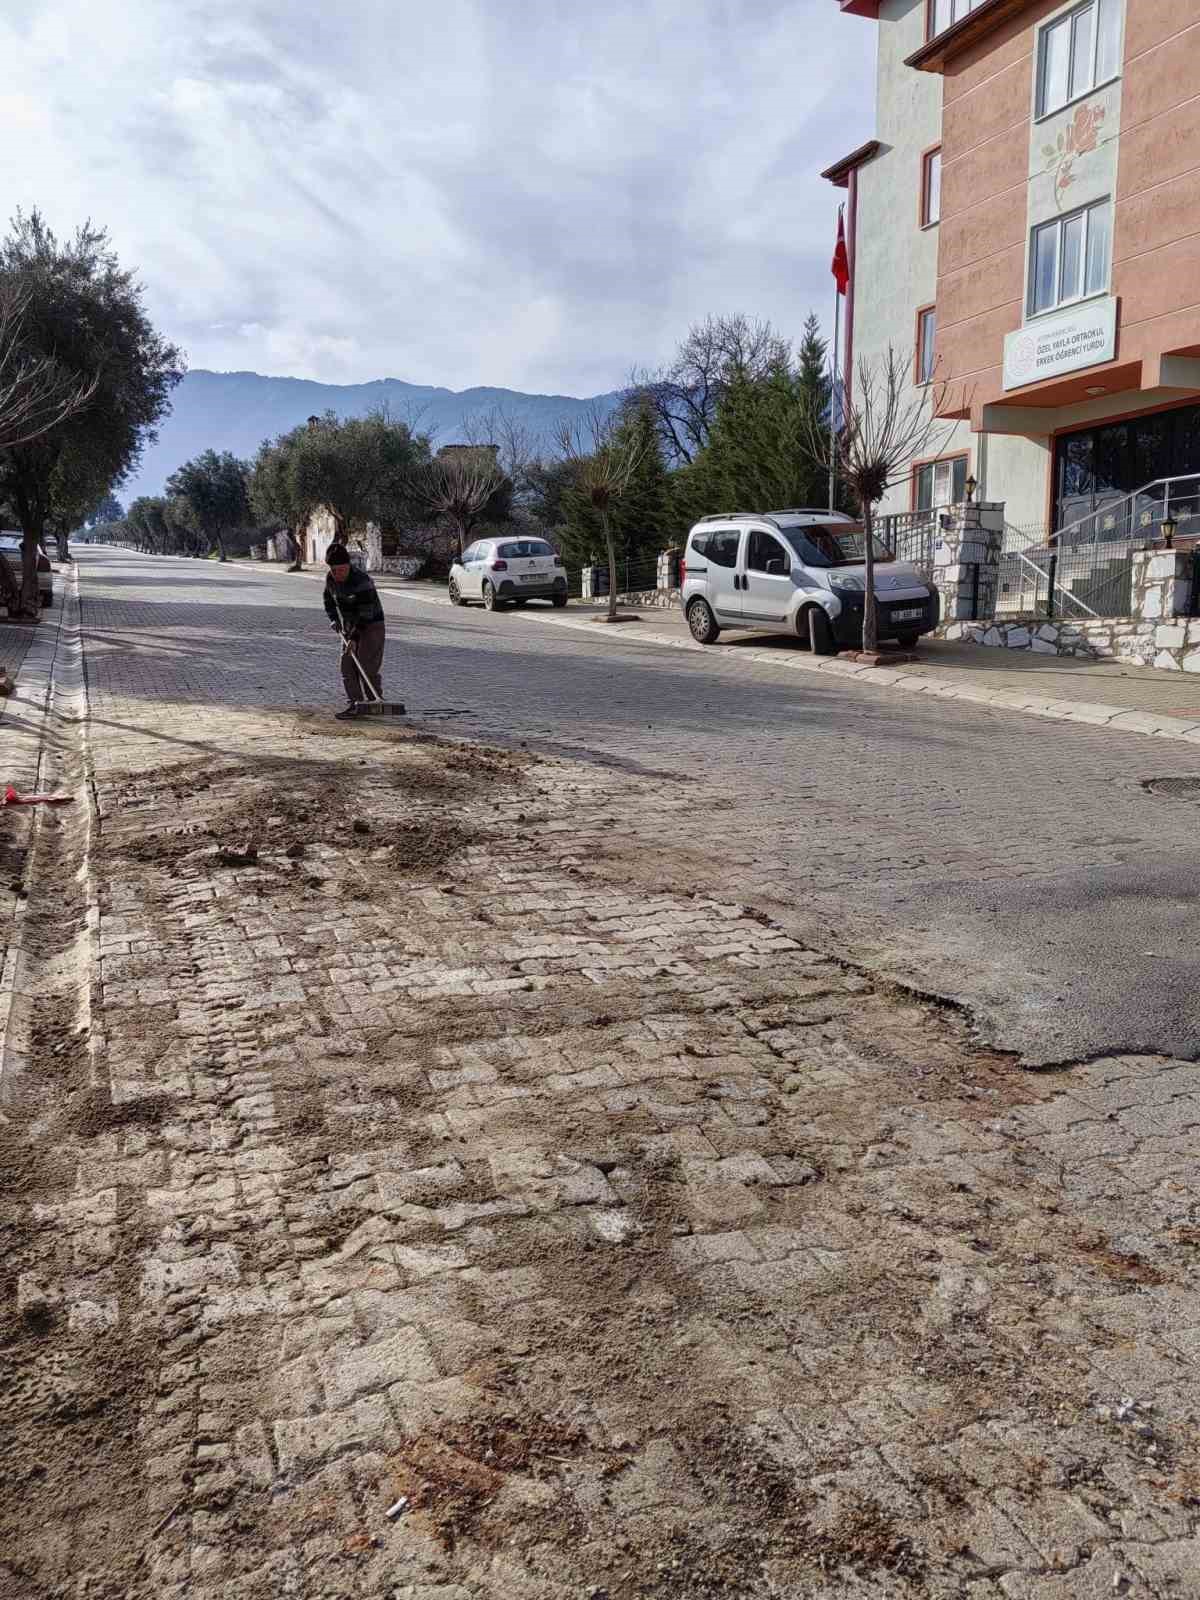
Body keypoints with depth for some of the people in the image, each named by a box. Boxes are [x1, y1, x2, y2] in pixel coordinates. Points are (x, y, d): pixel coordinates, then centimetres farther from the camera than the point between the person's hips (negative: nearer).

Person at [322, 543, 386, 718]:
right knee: (347, 664, 2)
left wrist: (354, 637, -31)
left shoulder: (362, 581, -27)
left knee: (368, 665, -12)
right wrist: (334, 619, -2)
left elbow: (365, 613, -29)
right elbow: (329, 602, 15)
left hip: (371, 625, -7)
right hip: (350, 626, 7)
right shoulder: (331, 580, -3)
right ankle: (355, 703, 6)